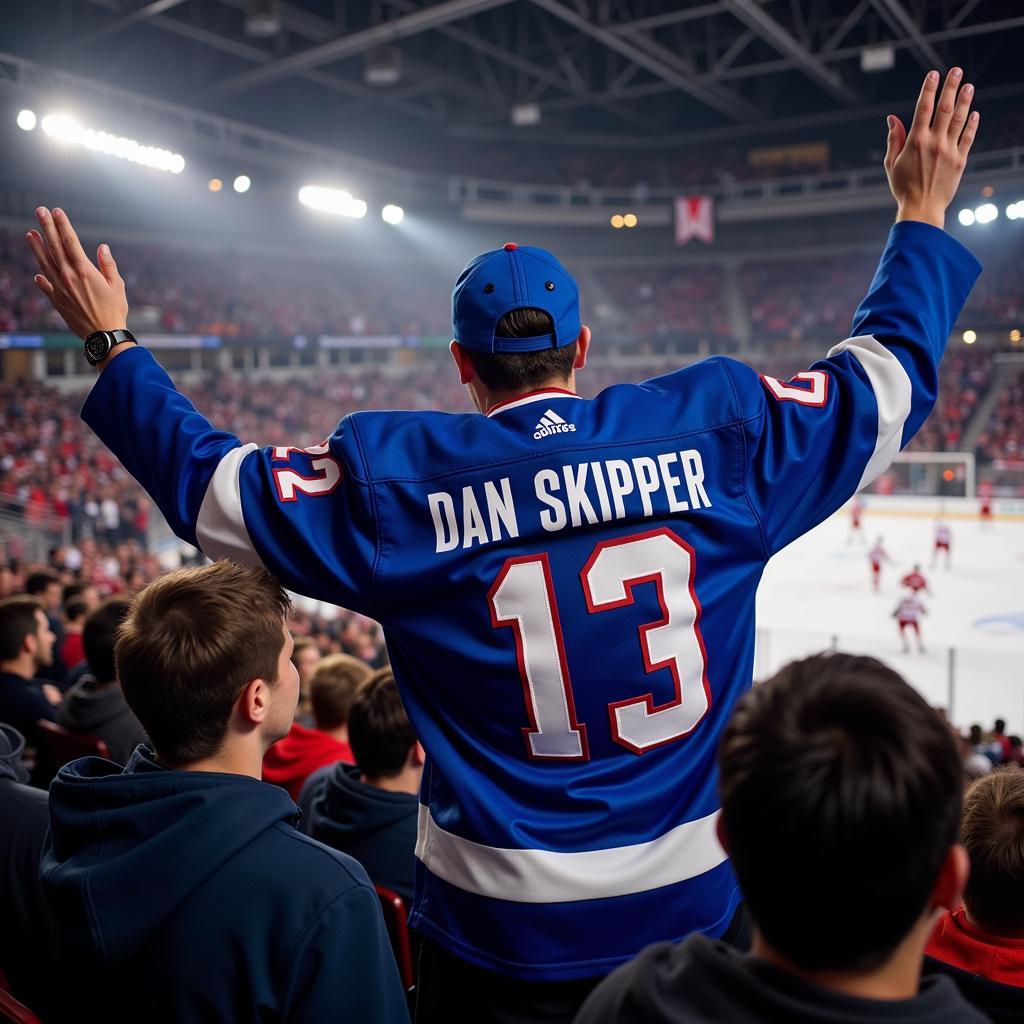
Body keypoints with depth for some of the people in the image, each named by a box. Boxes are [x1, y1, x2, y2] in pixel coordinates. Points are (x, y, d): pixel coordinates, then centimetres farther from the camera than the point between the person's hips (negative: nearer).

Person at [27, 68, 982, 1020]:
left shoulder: (396, 481, -13)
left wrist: (110, 348, 12)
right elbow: (886, 373, 5)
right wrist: (923, 216, 19)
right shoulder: (713, 428, -9)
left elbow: (204, 478, -2)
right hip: (697, 900, 2)